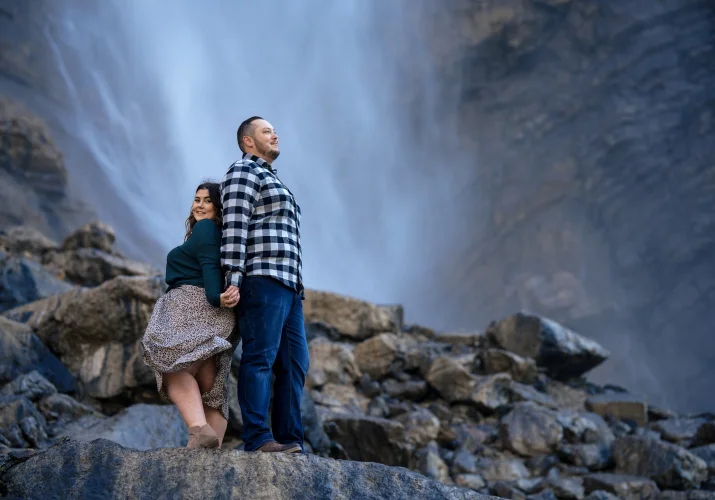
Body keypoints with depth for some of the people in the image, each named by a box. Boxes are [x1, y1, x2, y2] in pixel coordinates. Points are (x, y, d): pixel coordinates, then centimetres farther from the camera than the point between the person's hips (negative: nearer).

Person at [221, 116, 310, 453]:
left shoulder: (272, 181, 32)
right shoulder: (243, 172, 2)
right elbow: (234, 227, -11)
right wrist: (233, 280, -20)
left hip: (288, 285, 9)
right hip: (262, 279, -9)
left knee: (295, 363, 1)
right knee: (260, 357, -14)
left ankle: (290, 440, -1)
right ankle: (257, 438, -18)